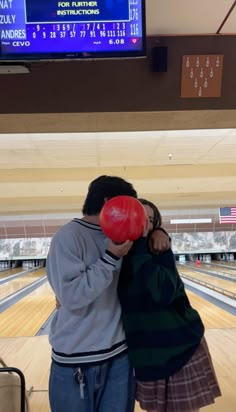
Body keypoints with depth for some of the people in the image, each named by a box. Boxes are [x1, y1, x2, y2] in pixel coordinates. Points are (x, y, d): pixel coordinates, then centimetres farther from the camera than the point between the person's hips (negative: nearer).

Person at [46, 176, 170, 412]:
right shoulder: (68, 236, -16)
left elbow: (145, 233, 20)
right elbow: (72, 296, -22)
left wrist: (157, 233, -2)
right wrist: (111, 258, -25)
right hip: (77, 360, -5)